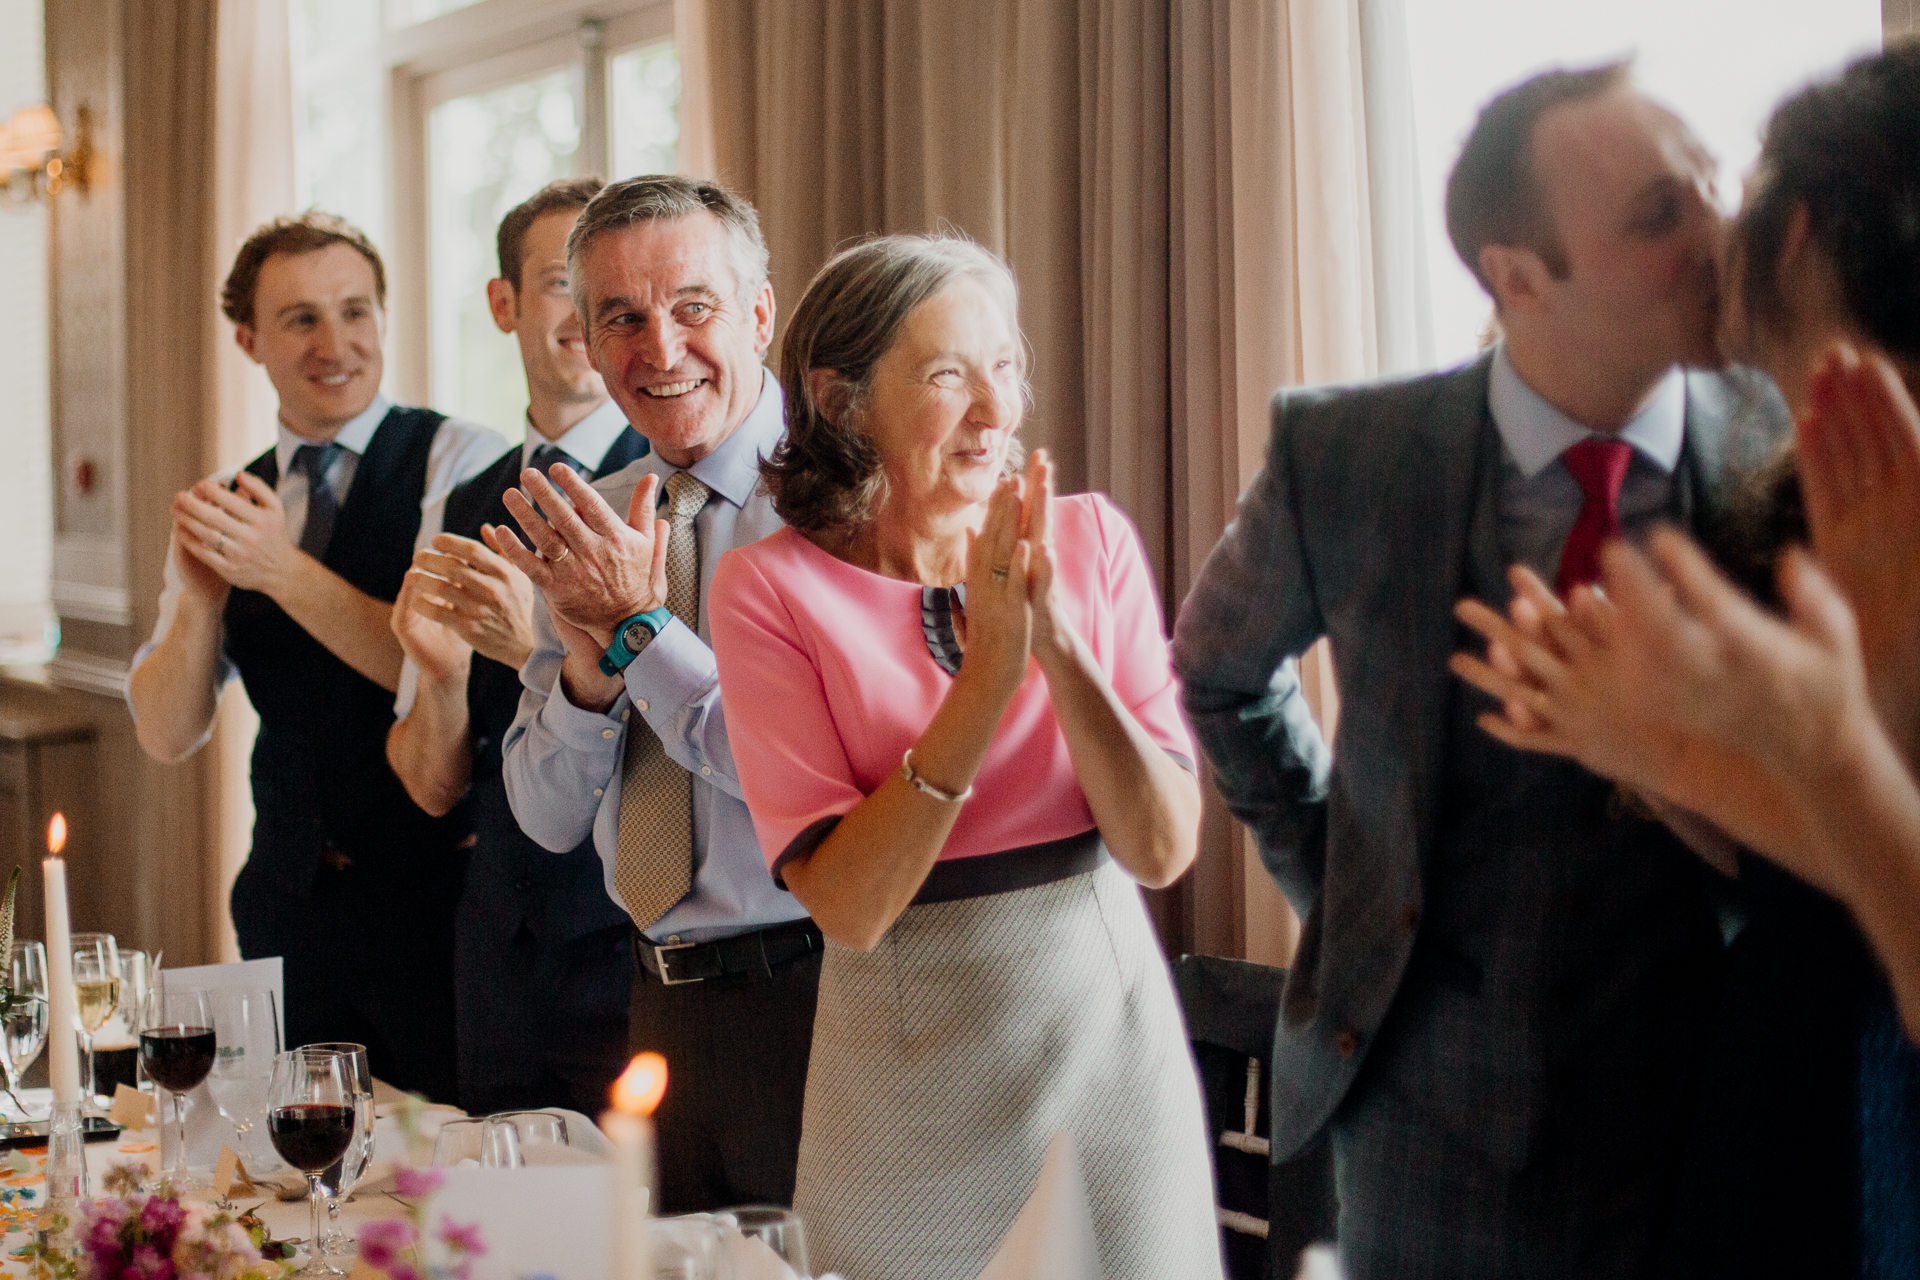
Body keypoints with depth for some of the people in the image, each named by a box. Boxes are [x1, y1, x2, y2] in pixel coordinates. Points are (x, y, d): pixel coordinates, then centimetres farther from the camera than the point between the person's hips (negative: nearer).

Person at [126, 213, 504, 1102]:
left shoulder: (459, 461, -6)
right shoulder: (227, 503, 10)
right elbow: (166, 735, 5)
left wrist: (283, 571, -22)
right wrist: (197, 600, -13)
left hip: (437, 893, -4)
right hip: (293, 896, 5)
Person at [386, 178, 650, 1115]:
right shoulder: (458, 515, 9)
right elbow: (433, 787, 9)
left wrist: (546, 647, -27)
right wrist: (440, 673, -11)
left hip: (640, 957, -5)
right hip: (502, 956, 5)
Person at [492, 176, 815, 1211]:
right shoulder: (589, 524, 8)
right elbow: (548, 819, 9)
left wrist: (637, 629, -16)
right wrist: (587, 665, -11)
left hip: (808, 1001, -6)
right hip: (662, 1001, 6)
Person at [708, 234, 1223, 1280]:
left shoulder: (1090, 540, -3)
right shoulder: (773, 587, -9)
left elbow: (1163, 849, -9)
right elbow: (850, 906, -16)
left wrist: (1057, 641, -21)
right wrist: (988, 672, -23)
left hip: (1111, 1033, 2)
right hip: (911, 1073, -2)